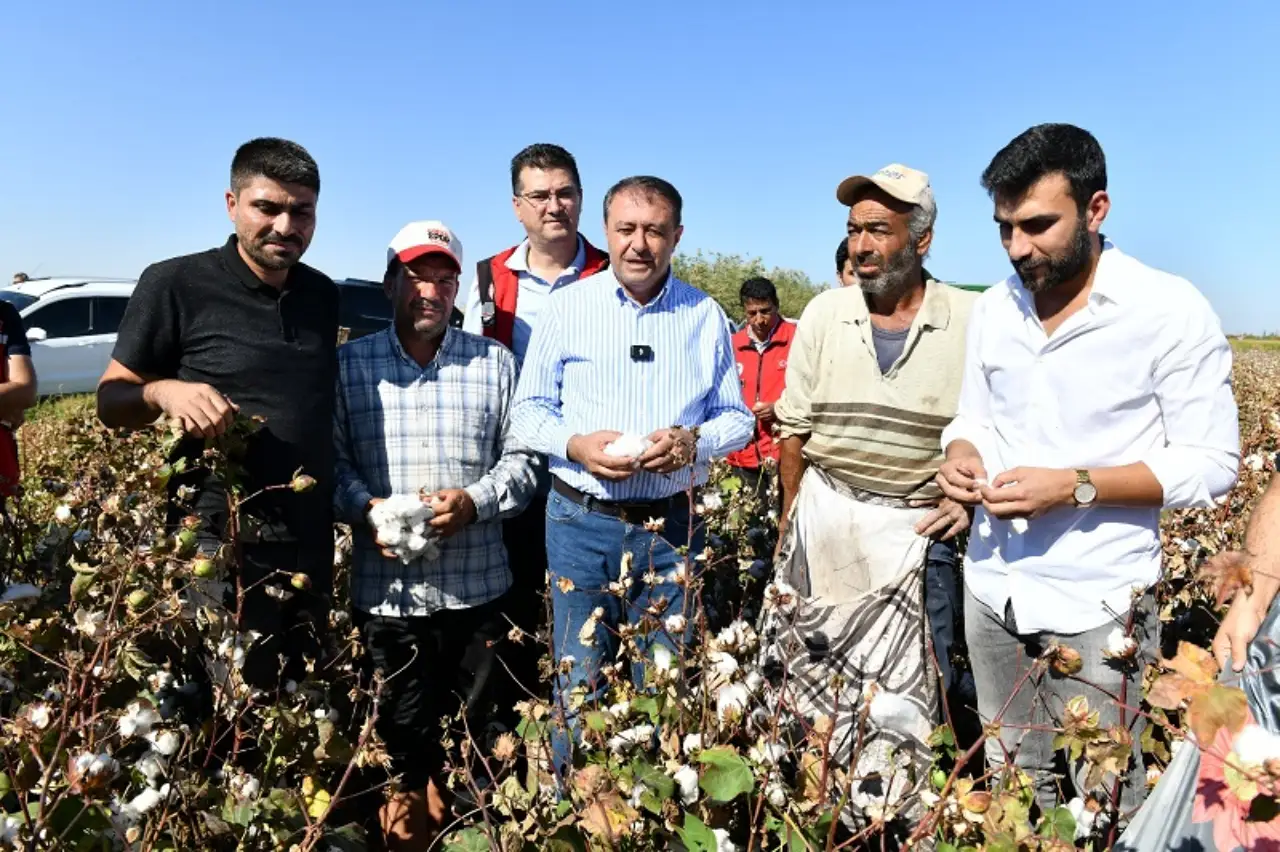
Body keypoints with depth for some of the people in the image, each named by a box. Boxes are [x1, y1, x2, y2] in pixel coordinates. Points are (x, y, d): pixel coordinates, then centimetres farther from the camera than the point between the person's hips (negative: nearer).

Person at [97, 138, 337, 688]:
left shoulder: (323, 295, 6)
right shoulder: (175, 284, -8)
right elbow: (110, 400, -2)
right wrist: (164, 392, -24)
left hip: (311, 547, 5)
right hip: (219, 546, -5)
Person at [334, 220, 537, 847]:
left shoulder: (495, 362, 6)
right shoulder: (349, 363, 5)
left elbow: (521, 458, 4)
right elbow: (331, 459, 1)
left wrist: (475, 500, -13)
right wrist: (365, 508, -17)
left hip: (477, 587, 1)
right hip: (386, 589, -1)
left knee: (469, 727, 14)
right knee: (400, 729, 10)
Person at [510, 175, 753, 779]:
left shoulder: (706, 316, 6)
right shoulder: (567, 307, 2)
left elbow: (737, 417, 9)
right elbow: (528, 410, 5)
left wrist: (693, 441, -13)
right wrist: (576, 445, -15)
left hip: (670, 525, 1)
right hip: (582, 522, -1)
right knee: (579, 685, 7)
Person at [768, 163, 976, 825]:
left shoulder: (968, 321, -6)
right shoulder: (824, 313, 1)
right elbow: (794, 428, 5)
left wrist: (972, 496, -10)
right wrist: (790, 523, 6)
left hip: (916, 526, -2)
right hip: (824, 515, 2)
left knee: (909, 691, 6)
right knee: (812, 677, 12)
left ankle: (895, 810, 26)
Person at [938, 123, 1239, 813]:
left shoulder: (1171, 311, -12)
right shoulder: (993, 308, 4)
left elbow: (1211, 464, -11)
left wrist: (1073, 487, -22)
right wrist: (961, 456, -9)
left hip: (1094, 602, -4)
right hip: (991, 590, 5)